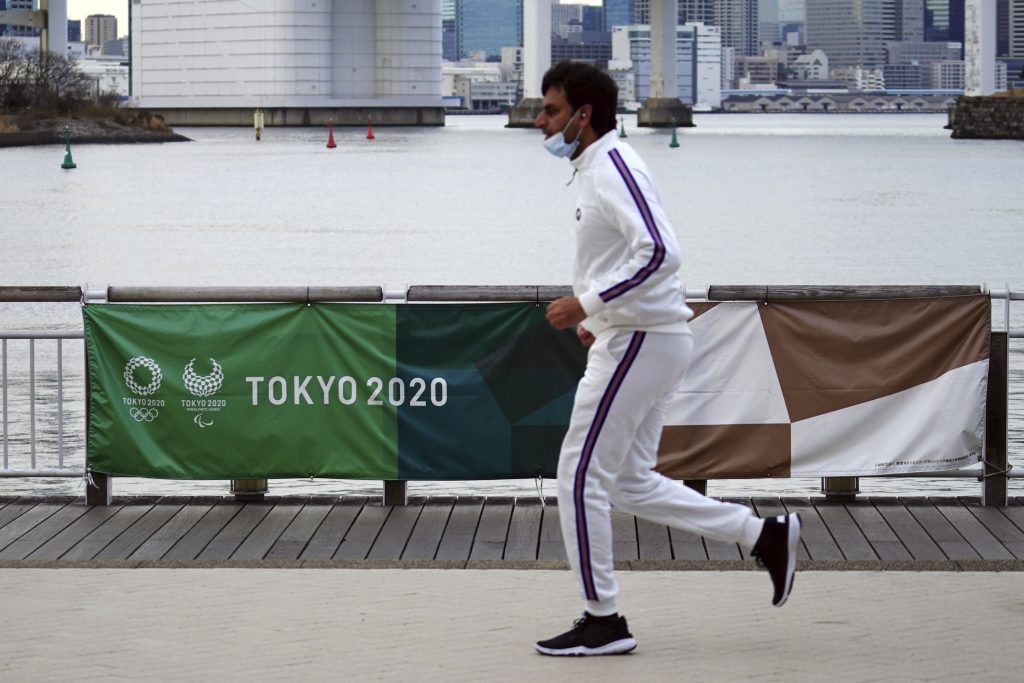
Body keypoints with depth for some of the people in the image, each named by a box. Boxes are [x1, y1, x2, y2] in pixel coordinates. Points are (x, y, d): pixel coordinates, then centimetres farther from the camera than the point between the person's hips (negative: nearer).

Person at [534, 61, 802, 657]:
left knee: (581, 476, -4)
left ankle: (603, 620, 3)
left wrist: (588, 304, -24)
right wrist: (602, 320, 17)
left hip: (640, 341, -10)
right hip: (647, 337, 10)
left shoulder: (612, 166, -15)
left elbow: (660, 252, -27)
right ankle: (764, 535, 15)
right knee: (631, 482, 14)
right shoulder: (598, 168, 16)